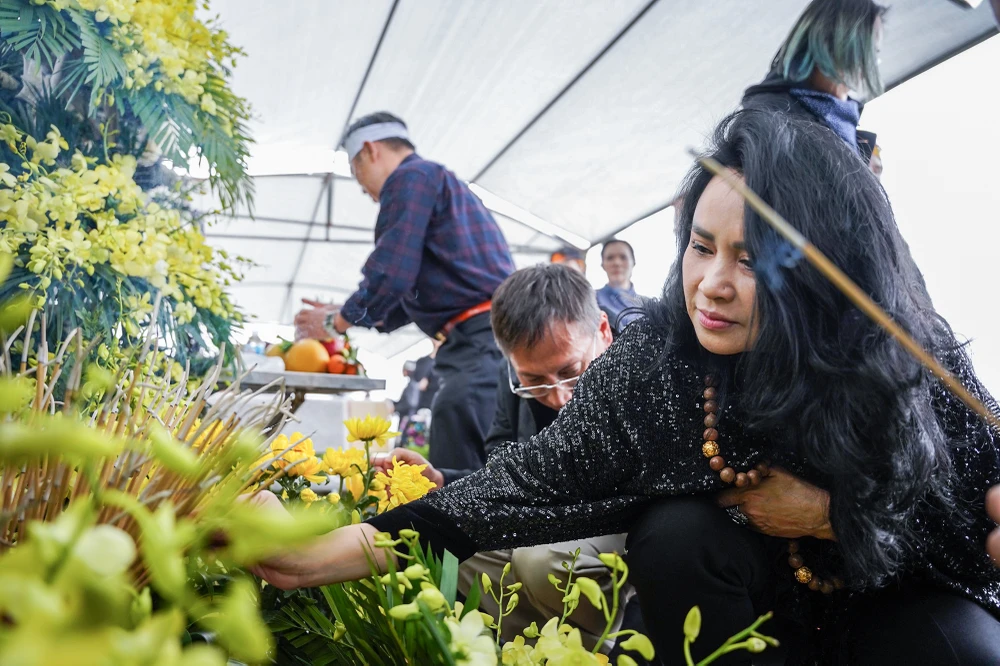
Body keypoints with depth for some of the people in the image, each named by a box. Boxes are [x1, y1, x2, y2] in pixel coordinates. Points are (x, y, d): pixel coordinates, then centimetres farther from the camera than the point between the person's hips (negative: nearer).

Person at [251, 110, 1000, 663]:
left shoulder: (918, 361, -21)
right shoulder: (659, 355, -21)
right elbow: (547, 469, -28)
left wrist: (829, 515, -27)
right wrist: (334, 552, -37)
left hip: (903, 600, 0)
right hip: (745, 595, 1)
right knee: (673, 531, -27)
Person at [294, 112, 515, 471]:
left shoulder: (410, 178, -2)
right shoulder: (441, 181, 29)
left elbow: (391, 273, -11)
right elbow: (418, 295, 31)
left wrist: (338, 321, 5)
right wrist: (348, 314, 31)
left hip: (482, 338, -10)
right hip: (491, 336, 10)